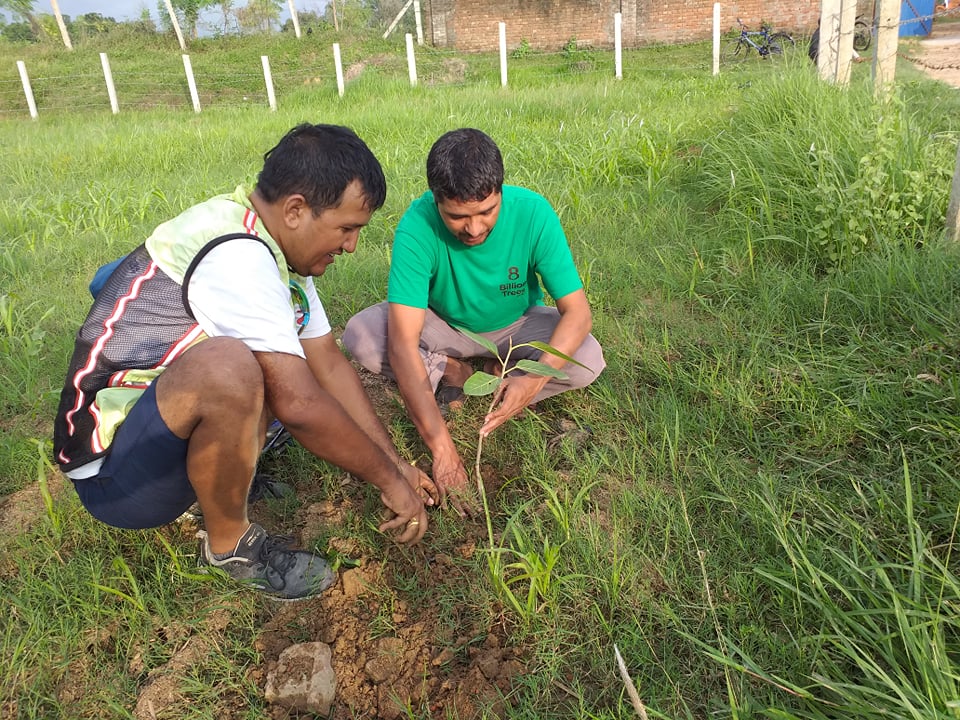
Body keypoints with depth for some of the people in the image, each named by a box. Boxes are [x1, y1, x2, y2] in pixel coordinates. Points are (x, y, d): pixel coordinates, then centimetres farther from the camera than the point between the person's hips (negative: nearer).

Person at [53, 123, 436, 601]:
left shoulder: (275, 243, 2)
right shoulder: (235, 256, -26)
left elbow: (328, 363, 6)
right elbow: (299, 404, -29)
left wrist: (394, 462, 4)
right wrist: (388, 479, -15)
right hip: (111, 472, -9)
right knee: (227, 368, -36)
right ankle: (228, 543, -11)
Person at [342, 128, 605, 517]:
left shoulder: (533, 213, -29)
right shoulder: (417, 226, -33)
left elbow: (578, 312, -26)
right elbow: (403, 342, -38)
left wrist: (536, 379, -44)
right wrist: (442, 447, -44)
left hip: (517, 326, 1)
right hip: (443, 325, 0)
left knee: (588, 361, -27)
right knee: (359, 335, -26)